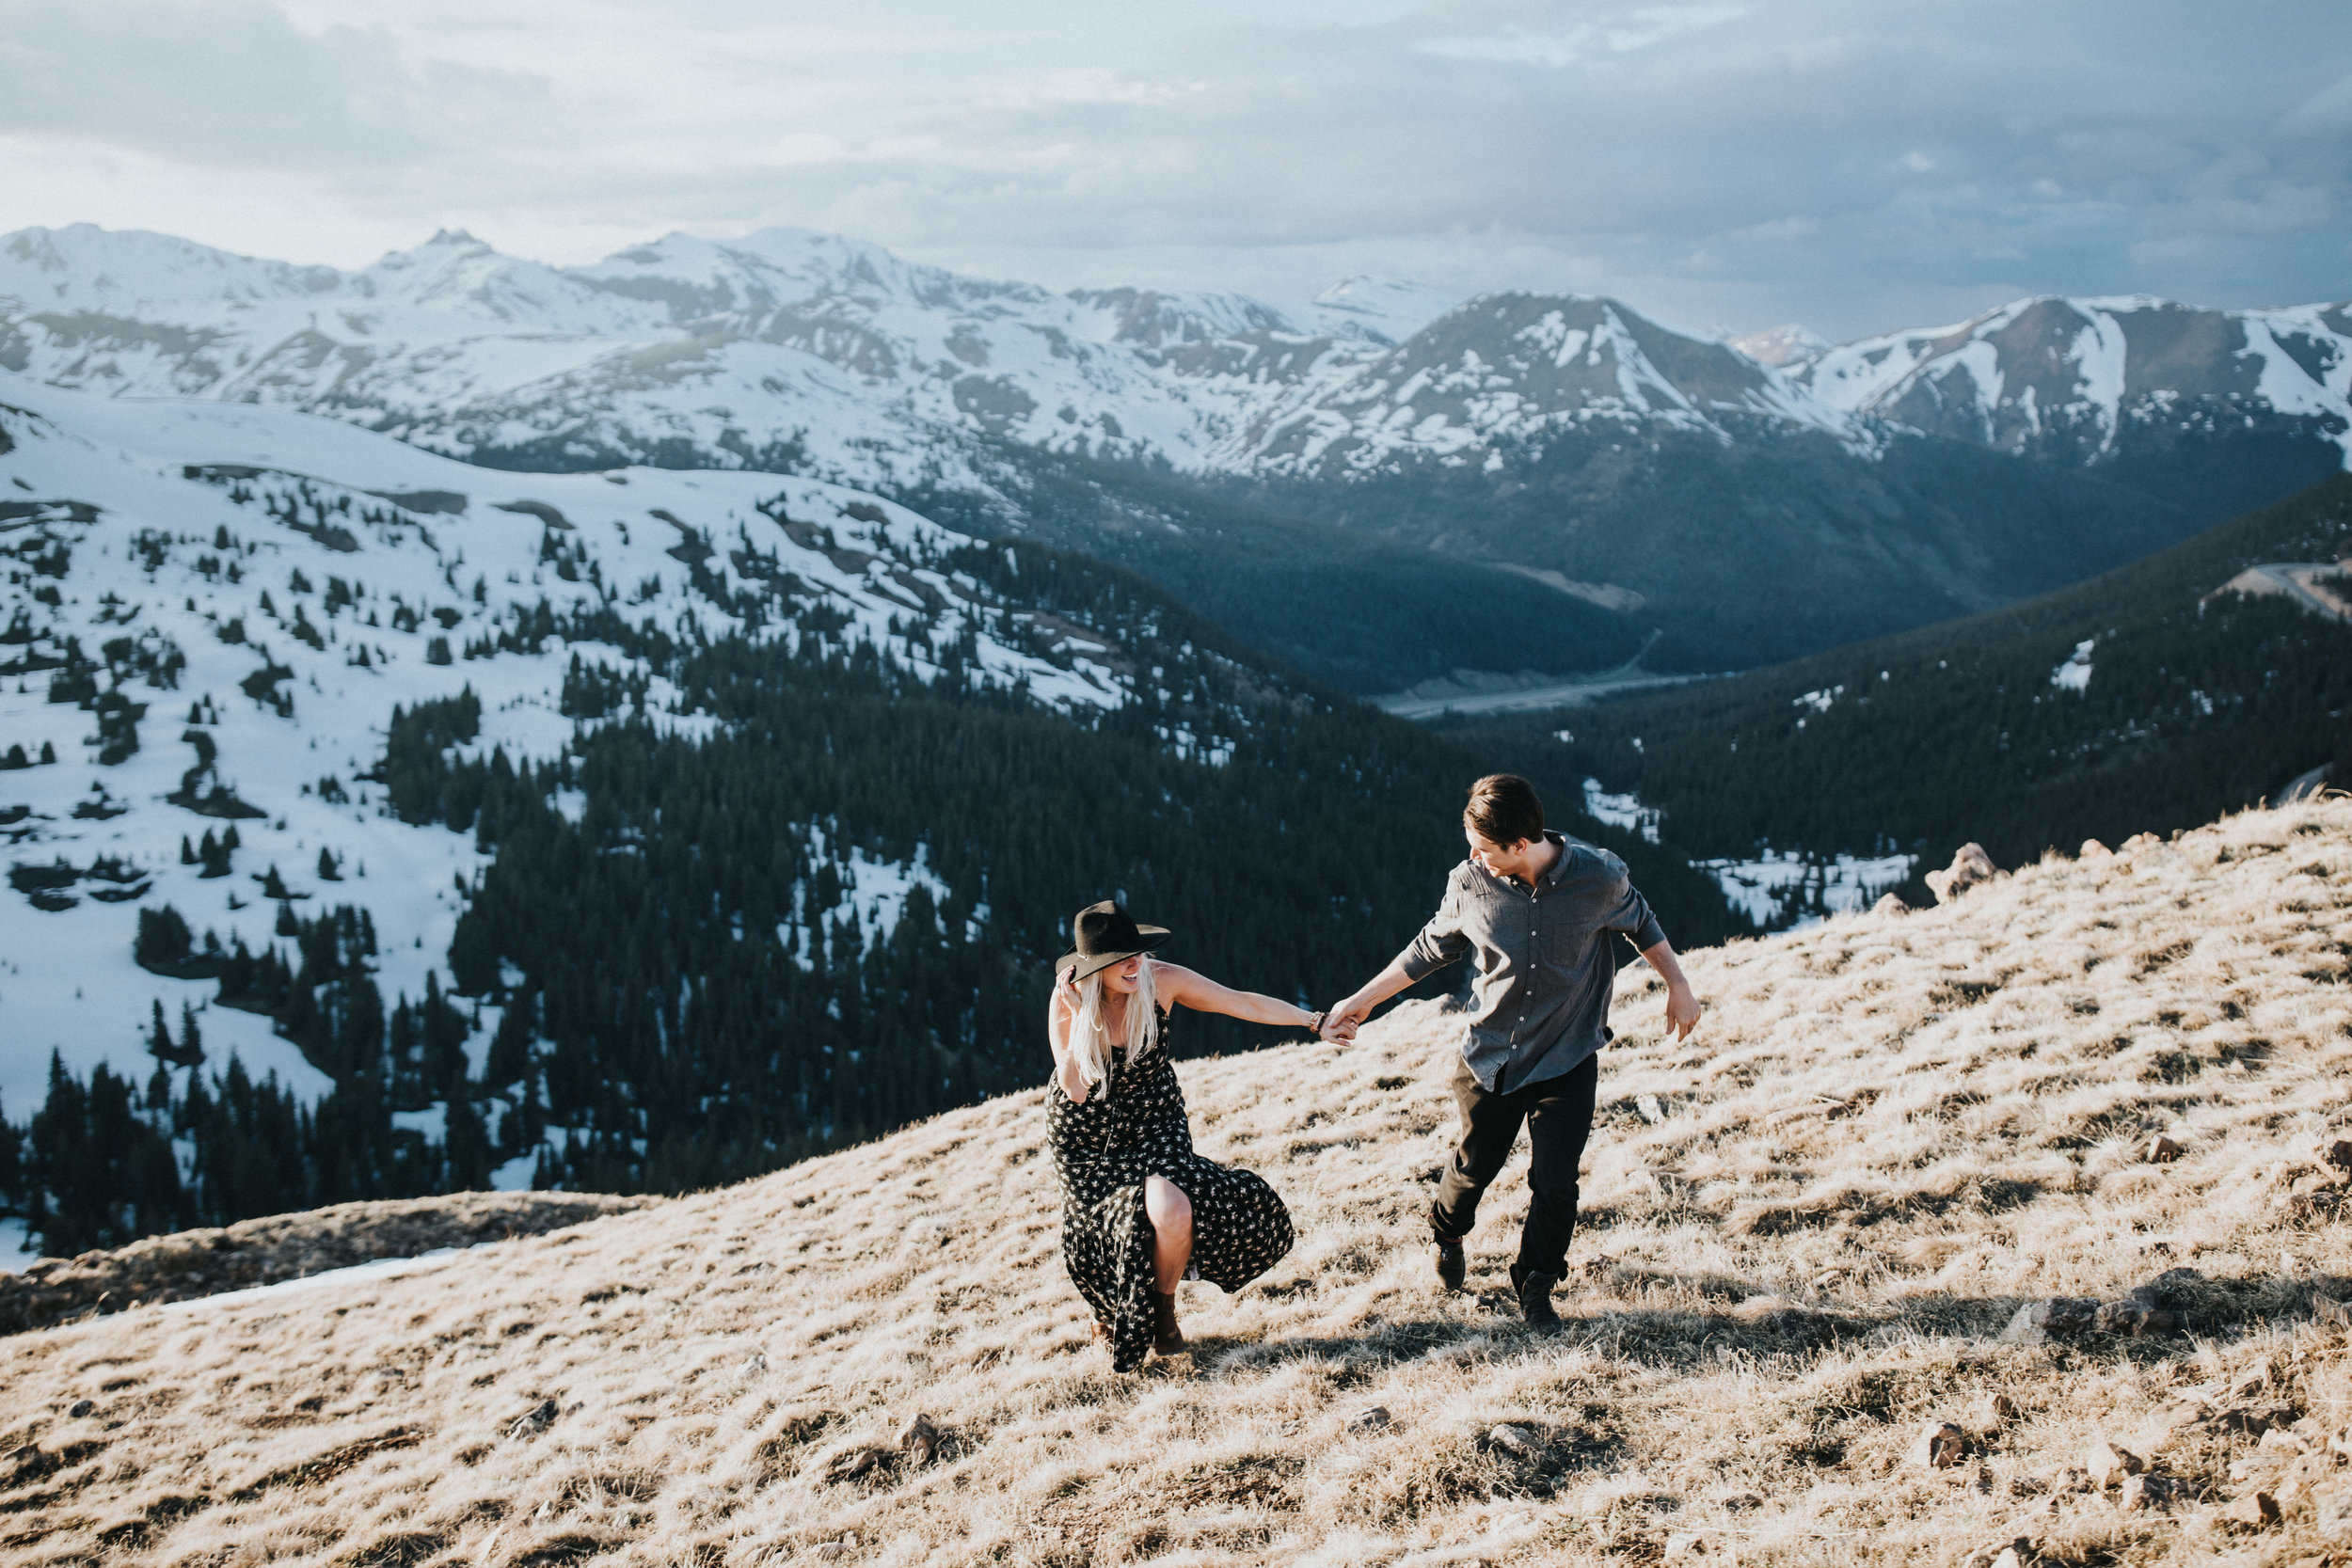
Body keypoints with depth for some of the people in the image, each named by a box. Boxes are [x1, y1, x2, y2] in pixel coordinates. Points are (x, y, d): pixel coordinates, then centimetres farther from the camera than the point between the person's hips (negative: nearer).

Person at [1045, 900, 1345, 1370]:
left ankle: (1161, 1312, 9)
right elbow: (1075, 1090, -28)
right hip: (1088, 1133, -2)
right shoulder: (1068, 999, -21)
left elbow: (1244, 1004, -10)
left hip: (1154, 1120, 2)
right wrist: (1080, 1013, -35)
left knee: (1173, 1211, -23)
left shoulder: (1160, 981, -17)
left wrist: (1316, 1022, -10)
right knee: (1166, 1213, -18)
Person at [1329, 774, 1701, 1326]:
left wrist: (1678, 987, 9)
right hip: (1490, 1055, 1)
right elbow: (1430, 948, 5)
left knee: (1554, 1183, -6)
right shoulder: (1469, 883, -13)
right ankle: (1447, 1238, 48)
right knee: (1474, 1166, 14)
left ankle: (1535, 1285, 20)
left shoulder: (1600, 877, -16)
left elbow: (1641, 924, 7)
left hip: (1567, 1060, -1)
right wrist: (1361, 1002, 8)